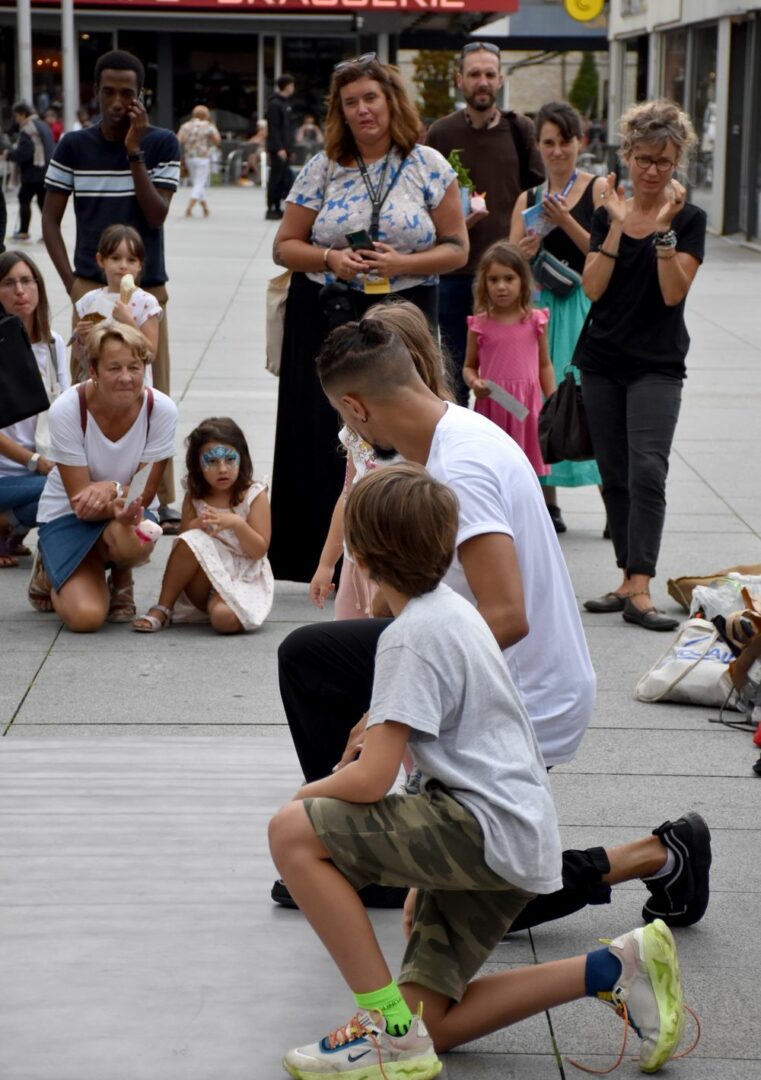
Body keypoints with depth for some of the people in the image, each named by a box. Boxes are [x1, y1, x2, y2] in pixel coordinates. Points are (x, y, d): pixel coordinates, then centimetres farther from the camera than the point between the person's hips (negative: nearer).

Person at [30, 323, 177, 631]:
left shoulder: (161, 410, -19)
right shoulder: (67, 409, -23)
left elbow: (145, 493, -14)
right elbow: (79, 500, -22)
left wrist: (112, 489, -36)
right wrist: (120, 508, -42)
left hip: (129, 511, 1)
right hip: (68, 514, -1)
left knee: (130, 540, -38)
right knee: (86, 616, -23)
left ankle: (120, 579, 0)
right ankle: (50, 572, 13)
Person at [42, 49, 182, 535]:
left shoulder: (163, 144, -2)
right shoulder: (74, 146, 0)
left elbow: (157, 215, -11)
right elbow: (51, 219, 4)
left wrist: (134, 150, -17)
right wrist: (71, 282, -4)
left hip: (147, 289, 0)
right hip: (92, 288, 0)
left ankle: (165, 499, 13)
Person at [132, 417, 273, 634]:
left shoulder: (254, 495, -4)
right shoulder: (194, 498, 5)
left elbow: (259, 551, -8)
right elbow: (185, 544, 2)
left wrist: (237, 524, -25)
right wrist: (197, 525, -19)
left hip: (242, 580, -3)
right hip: (205, 579, 3)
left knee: (224, 618, -37)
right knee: (192, 541, -30)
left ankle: (217, 602, 0)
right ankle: (163, 609, -19)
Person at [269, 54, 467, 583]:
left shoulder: (428, 166, 2)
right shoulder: (323, 168, 5)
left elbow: (457, 247, 2)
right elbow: (286, 245, 7)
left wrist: (403, 264, -14)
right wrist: (330, 259, -12)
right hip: (325, 317, 1)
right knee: (326, 436, -2)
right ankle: (330, 560, 7)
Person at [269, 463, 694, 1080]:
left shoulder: (411, 636, -14)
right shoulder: (451, 609, 16)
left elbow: (372, 780, -21)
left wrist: (309, 793, 1)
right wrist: (425, 879, 25)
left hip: (493, 836, -10)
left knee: (294, 832, -16)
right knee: (426, 1026, 10)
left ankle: (390, 1029, -15)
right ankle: (615, 971, 10)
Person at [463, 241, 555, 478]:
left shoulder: (535, 320, 2)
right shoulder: (480, 324, 0)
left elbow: (544, 364, 10)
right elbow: (469, 366, 9)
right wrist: (474, 383, -12)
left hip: (527, 406, 1)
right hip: (492, 405, 0)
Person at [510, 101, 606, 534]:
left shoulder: (598, 189, 1)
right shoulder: (527, 199, 13)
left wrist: (567, 222, -15)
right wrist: (525, 252, -12)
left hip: (585, 306, -4)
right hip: (540, 306, 4)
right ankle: (547, 502, 11)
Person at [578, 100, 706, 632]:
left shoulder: (689, 218, -2)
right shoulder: (608, 213, 7)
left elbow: (673, 292, -12)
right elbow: (593, 288, -4)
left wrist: (664, 228, -20)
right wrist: (618, 226, -11)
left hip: (657, 364, -4)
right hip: (603, 360, 4)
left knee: (647, 472, -16)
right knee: (615, 476, 7)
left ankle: (640, 592, -20)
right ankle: (628, 580, 15)